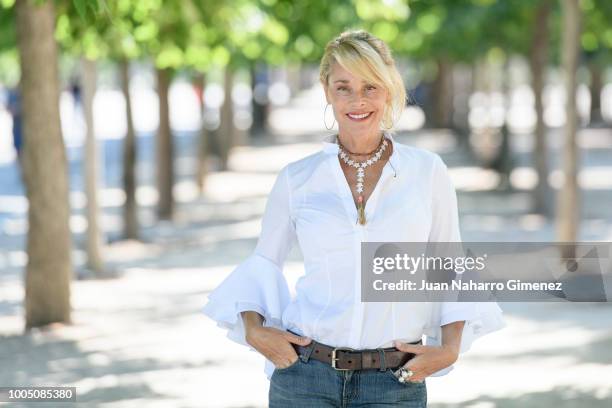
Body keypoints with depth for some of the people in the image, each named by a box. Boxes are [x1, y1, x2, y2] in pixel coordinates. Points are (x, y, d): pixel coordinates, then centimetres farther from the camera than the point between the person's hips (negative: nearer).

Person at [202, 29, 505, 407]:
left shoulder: (427, 171, 2)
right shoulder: (297, 178, 2)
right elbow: (265, 263, 14)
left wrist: (450, 347, -3)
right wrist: (253, 329, -2)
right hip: (306, 376, 0)